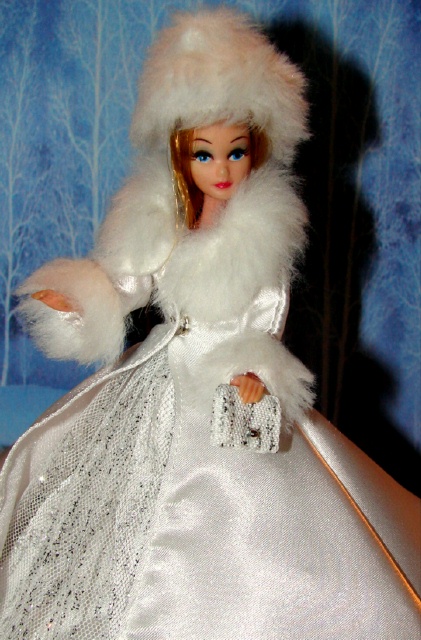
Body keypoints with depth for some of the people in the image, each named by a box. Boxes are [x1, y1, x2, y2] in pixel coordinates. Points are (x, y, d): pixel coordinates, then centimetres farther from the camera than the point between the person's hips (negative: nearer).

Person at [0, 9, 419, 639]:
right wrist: (76, 299, -17)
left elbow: (266, 323, -10)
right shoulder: (160, 221, -2)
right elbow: (122, 284, 1)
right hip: (158, 380, 5)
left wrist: (253, 371, -26)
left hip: (232, 396, -5)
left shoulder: (266, 232, -13)